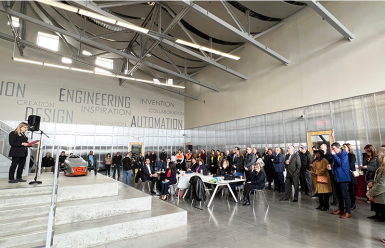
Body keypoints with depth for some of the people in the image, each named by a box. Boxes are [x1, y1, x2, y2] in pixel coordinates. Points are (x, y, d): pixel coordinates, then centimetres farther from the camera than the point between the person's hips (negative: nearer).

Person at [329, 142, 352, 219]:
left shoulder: (343, 154, -12)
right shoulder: (335, 154, 12)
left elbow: (341, 163, -26)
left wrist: (334, 155, -23)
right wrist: (331, 166, 4)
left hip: (343, 177, -9)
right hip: (337, 177, 9)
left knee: (345, 195, -3)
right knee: (339, 195, 16)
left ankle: (348, 212, 5)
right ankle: (341, 209, 27)